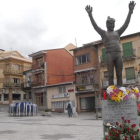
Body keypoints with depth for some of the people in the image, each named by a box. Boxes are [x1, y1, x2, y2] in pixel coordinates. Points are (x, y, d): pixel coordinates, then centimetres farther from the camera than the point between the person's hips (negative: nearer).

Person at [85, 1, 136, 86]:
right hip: (109, 54, -3)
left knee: (119, 75, 1)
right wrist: (90, 14, -11)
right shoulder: (104, 33, 13)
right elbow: (95, 25, 1)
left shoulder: (117, 33, 21)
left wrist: (130, 12, 1)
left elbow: (126, 24, 12)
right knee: (111, 75, -5)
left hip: (119, 54, 3)